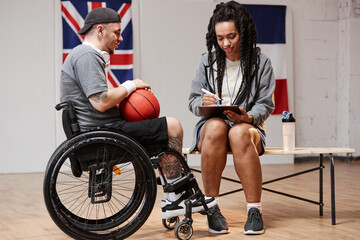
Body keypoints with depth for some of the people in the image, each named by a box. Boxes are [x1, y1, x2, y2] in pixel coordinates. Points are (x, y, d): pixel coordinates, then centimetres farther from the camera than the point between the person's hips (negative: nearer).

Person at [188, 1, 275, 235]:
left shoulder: (260, 62, 3)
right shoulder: (208, 60, 7)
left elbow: (266, 104, 1)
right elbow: (193, 101, 6)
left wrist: (248, 117, -21)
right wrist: (203, 104, -19)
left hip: (248, 126, -1)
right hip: (211, 125, 1)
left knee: (240, 133, -39)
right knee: (216, 128, -37)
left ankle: (254, 210, -35)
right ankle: (212, 208, -30)